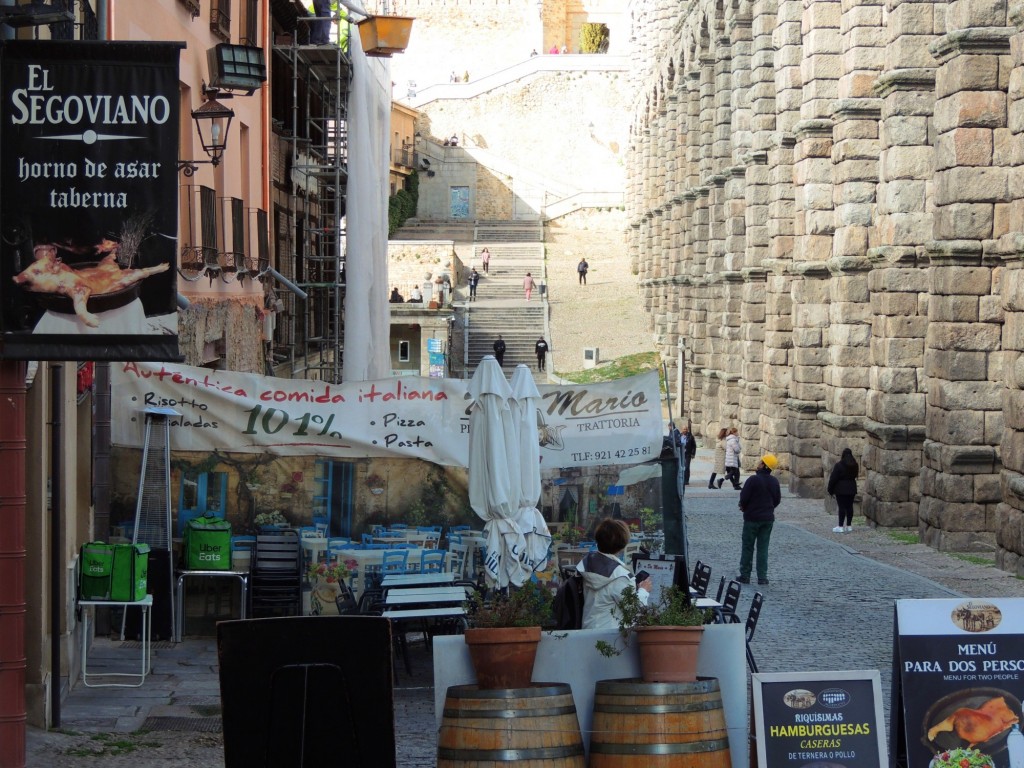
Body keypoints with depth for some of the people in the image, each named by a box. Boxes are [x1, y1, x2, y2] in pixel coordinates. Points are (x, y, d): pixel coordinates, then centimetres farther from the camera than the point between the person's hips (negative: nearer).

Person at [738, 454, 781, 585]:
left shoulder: (753, 480, -17)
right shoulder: (774, 481, 2)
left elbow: (744, 498, -17)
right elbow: (777, 499, 9)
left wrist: (743, 507, 4)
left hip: (752, 517, -4)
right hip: (768, 518, 4)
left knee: (747, 547, 6)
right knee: (763, 548, 8)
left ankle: (745, 575, 8)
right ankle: (762, 577, 5)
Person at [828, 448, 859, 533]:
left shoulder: (839, 465, -13)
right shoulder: (855, 465, 6)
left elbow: (833, 479, -11)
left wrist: (830, 490, -4)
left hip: (841, 490, -5)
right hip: (852, 489, 6)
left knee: (842, 507, -5)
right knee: (849, 506, 9)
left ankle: (840, 526, -5)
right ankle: (849, 526, 13)